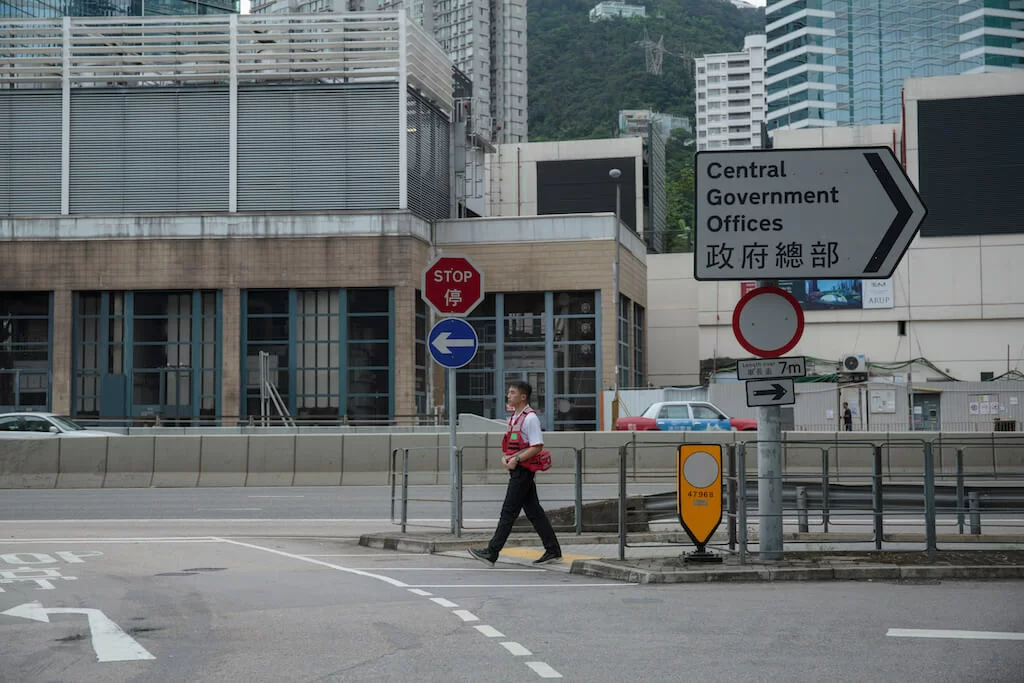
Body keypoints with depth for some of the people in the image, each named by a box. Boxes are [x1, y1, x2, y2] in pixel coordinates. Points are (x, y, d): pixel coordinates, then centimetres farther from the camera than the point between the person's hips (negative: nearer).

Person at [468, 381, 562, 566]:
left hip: (523, 470, -10)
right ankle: (553, 550, 15)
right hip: (516, 469, 10)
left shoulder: (530, 418, -14)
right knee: (533, 511, 11)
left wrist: (516, 459, -20)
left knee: (509, 511, -7)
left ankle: (491, 553, -7)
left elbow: (537, 446, -19)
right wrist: (505, 456, 4)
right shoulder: (514, 417, 16)